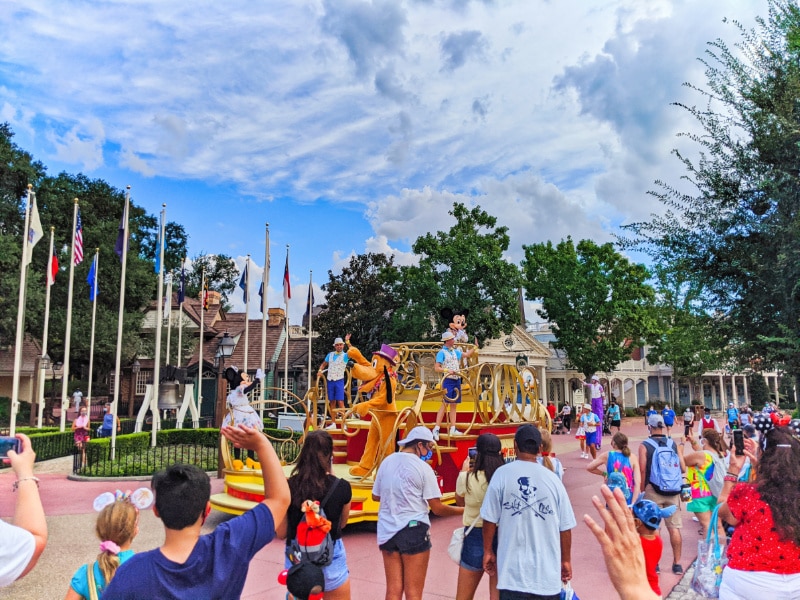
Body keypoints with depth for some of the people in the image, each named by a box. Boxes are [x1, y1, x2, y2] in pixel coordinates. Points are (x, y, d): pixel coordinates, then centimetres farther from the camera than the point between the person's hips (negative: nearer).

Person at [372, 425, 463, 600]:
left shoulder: (387, 462, 4)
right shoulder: (423, 467, -10)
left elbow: (376, 496, 14)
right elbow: (438, 509, -8)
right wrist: (463, 510, 5)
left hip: (387, 531, 5)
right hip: (413, 530, -5)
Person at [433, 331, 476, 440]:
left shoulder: (455, 351, 14)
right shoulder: (442, 353, -9)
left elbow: (467, 354, 27)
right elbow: (436, 368, -15)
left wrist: (475, 346, 23)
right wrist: (447, 370, -28)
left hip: (457, 380, 7)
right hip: (448, 381, -7)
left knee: (454, 405, 8)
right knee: (445, 404, -11)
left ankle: (453, 429, 12)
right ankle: (436, 428, -11)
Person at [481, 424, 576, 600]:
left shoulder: (502, 474, -7)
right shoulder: (553, 479, -3)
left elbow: (490, 520, -4)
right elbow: (565, 527, 3)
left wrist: (488, 551, 11)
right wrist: (566, 560, 18)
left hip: (513, 570, -1)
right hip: (547, 571, 2)